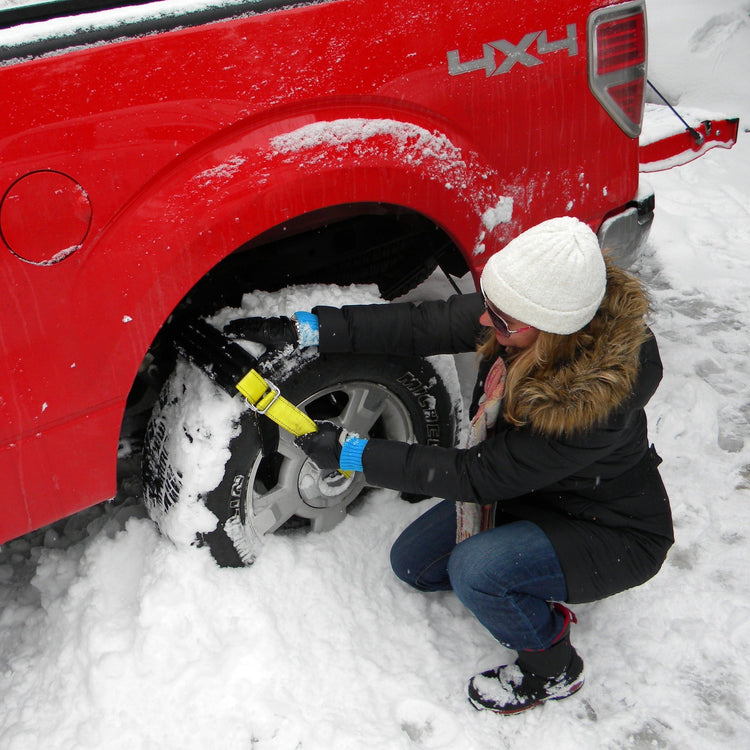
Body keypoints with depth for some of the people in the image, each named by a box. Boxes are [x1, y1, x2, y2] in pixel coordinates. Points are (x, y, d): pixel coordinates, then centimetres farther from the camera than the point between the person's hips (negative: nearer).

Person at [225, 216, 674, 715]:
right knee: (413, 562, 3)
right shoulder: (518, 316, -22)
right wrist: (302, 329, -17)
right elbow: (419, 326, -13)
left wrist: (353, 454, -26)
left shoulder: (595, 399, -39)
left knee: (474, 569, -30)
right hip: (533, 488, 7)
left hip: (615, 534, -7)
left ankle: (554, 669, -2)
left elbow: (477, 475, -31)